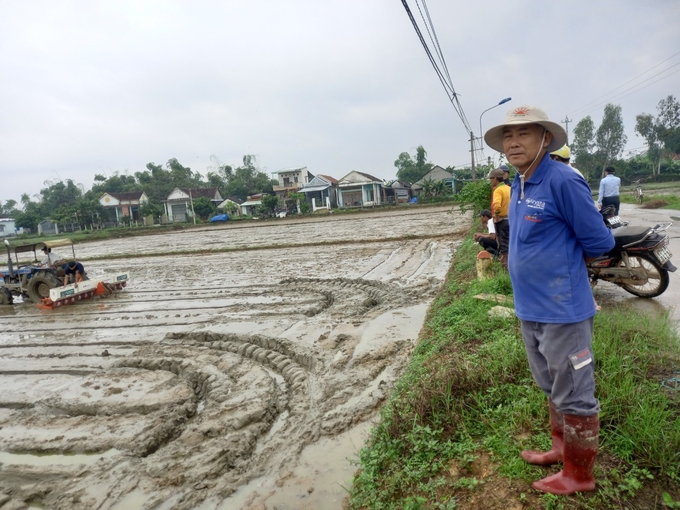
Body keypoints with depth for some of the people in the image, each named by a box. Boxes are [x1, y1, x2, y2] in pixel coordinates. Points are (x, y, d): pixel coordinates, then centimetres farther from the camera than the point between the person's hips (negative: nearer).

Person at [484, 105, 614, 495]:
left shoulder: (562, 181, -18)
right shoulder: (518, 185, 7)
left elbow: (599, 241, -13)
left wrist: (567, 260, 1)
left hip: (563, 310, -8)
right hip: (530, 308, 8)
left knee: (573, 395, 9)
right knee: (553, 389, 24)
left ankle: (579, 474, 28)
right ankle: (563, 448, 44)